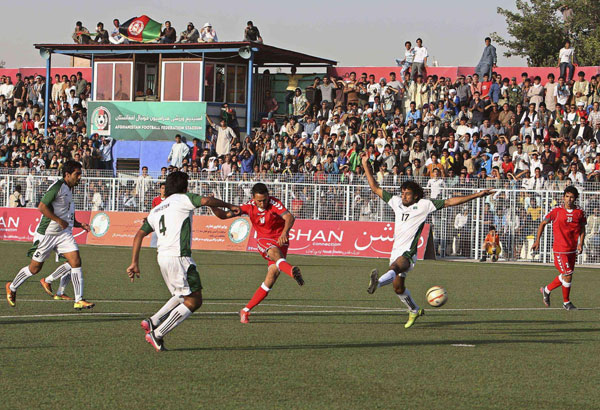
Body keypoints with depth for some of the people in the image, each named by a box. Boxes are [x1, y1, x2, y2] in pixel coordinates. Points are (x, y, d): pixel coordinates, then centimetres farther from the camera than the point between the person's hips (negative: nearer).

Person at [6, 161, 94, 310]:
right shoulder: (57, 187, -14)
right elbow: (42, 207, -22)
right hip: (46, 234, -7)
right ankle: (12, 288, 30)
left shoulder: (69, 190, 14)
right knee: (35, 268, 5)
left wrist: (80, 225, 8)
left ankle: (79, 300, -12)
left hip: (64, 233, 7)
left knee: (76, 261, -12)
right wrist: (59, 221, -21)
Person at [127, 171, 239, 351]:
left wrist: (134, 263, 16)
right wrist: (228, 205, -1)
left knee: (182, 297, 23)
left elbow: (139, 235, 16)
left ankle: (152, 322, 9)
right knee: (194, 301, -3)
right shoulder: (183, 199, 2)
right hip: (178, 256, -8)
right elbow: (206, 200, -15)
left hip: (162, 257, 8)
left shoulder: (156, 210, 21)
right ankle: (157, 335, -7)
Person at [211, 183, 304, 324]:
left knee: (271, 279, -10)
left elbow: (289, 217, -32)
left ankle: (245, 311, 0)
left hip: (280, 241, -1)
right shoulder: (249, 206, -4)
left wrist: (285, 232, -51)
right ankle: (292, 271, -68)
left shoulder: (274, 203, -16)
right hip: (264, 241, 1)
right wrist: (213, 207, -19)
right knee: (275, 252, -36)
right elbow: (224, 215, 0)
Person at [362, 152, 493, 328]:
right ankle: (414, 310, 37)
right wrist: (366, 165, 14)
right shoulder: (397, 202, 12)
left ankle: (377, 283, -67)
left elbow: (449, 202, 0)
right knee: (398, 288, 13)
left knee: (394, 268, -36)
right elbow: (375, 188, 18)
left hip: (408, 253, -7)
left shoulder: (423, 205, -1)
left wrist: (476, 195, -5)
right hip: (396, 251, 7)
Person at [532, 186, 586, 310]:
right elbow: (543, 224, 4)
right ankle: (566, 302, 11)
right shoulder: (556, 211, -7)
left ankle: (546, 290, 33)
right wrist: (537, 241, 0)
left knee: (565, 276, 10)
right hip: (560, 249, -5)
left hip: (572, 249, 5)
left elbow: (582, 229, 13)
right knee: (567, 275, -6)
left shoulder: (580, 213, 2)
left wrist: (580, 244, -2)